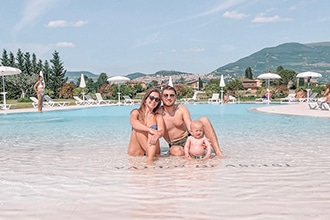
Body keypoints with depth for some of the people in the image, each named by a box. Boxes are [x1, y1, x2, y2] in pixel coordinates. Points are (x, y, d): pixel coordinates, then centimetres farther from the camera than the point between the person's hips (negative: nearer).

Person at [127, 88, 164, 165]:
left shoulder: (158, 117, 8)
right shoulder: (136, 112, 5)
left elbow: (161, 131, -12)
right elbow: (133, 122, -20)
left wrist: (157, 135, -38)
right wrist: (149, 129, -37)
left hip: (154, 153, 1)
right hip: (135, 154, 0)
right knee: (138, 128, -20)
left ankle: (150, 158, -41)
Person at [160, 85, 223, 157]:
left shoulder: (182, 109, -7)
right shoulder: (158, 113, -12)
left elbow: (191, 127, -17)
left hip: (188, 137, 3)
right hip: (175, 145, -2)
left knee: (204, 120, -19)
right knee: (177, 151, -40)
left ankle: (218, 152, -20)